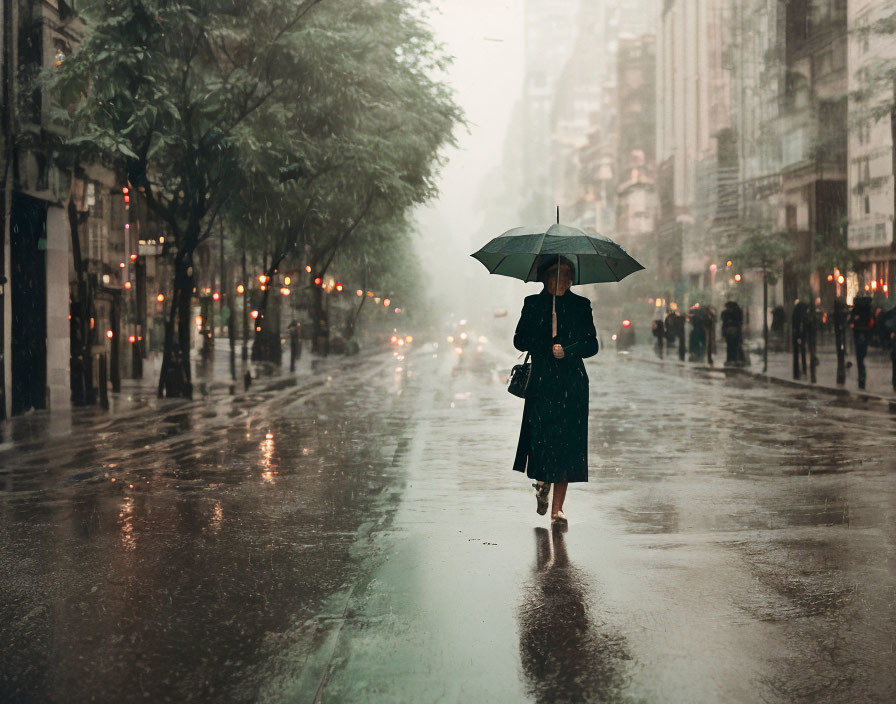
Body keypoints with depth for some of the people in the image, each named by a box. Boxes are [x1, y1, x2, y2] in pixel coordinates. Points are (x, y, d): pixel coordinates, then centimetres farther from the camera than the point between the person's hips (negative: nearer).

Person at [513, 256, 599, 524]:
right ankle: (543, 482, 24)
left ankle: (557, 507, 3)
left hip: (572, 384, 1)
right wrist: (547, 347, -10)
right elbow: (520, 340, 6)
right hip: (542, 381, 0)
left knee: (567, 444, -4)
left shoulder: (581, 305, 9)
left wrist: (567, 350, -12)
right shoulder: (534, 303, 8)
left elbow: (592, 345, 5)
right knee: (540, 437, -8)